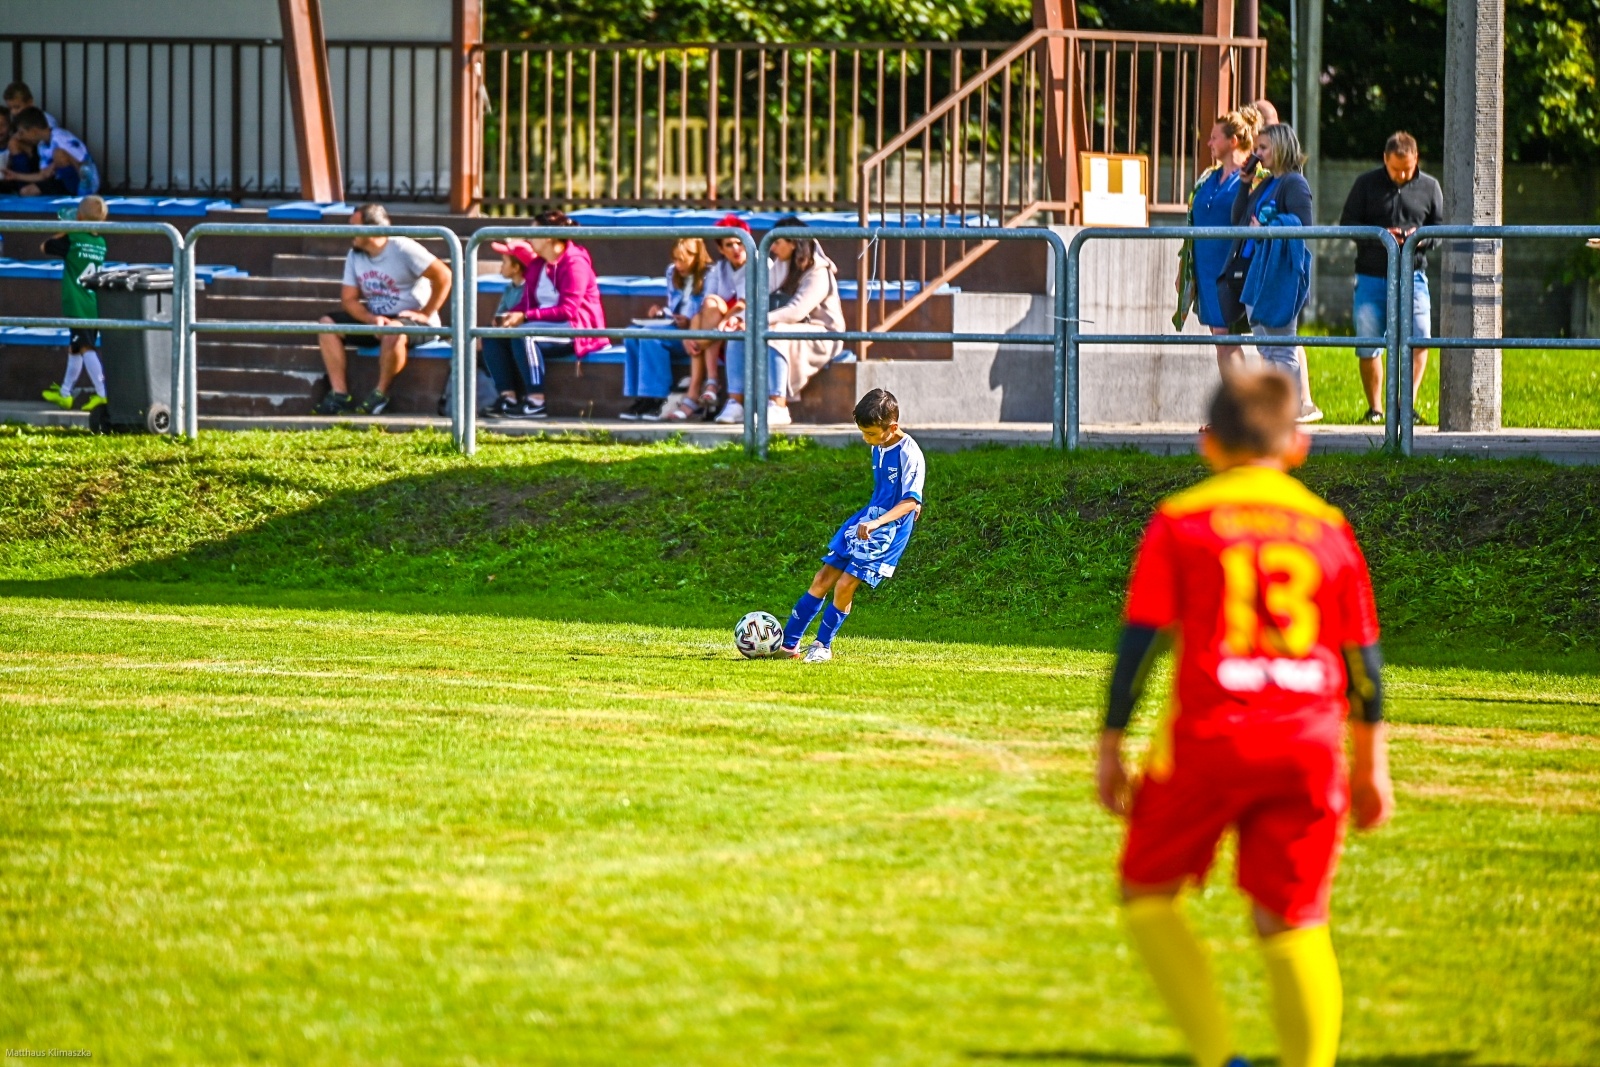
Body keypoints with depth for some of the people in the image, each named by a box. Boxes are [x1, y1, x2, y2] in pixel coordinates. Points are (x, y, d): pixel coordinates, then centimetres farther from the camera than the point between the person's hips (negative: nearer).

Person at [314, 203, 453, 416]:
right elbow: (348, 300, 3)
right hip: (373, 319, 7)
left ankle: (381, 395, -23)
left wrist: (426, 314, -18)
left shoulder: (402, 249, -15)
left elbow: (443, 276, -19)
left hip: (412, 320, -7)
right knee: (327, 323, -10)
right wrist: (371, 319, -17)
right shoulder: (354, 255, 6)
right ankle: (340, 395, -17)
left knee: (393, 331, -42)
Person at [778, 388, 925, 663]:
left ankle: (823, 646, 4)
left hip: (888, 530, -8)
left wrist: (878, 522, -34)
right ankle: (789, 642, 11)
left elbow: (911, 501, -24)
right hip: (865, 519, 8)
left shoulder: (910, 455, -19)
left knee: (845, 585, -13)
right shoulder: (878, 448, 6)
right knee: (823, 579, 5)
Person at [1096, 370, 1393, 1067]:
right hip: (1309, 745, 3)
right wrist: (1371, 766, 21)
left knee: (1147, 892, 12)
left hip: (1210, 735, -3)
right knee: (1293, 925, 8)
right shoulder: (1328, 528, 11)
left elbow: (1140, 640, -2)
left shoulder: (1181, 521, 3)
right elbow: (1364, 657, 13)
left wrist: (1110, 746, 3)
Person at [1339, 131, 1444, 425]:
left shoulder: (1429, 187, 7)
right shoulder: (1366, 184, 4)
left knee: (1419, 339, -17)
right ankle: (1374, 408, 15)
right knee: (1368, 346, 1)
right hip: (1371, 276, 0)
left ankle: (1408, 403, -7)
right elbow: (1347, 223, 2)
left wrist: (1422, 238, -12)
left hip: (1412, 277, 0)